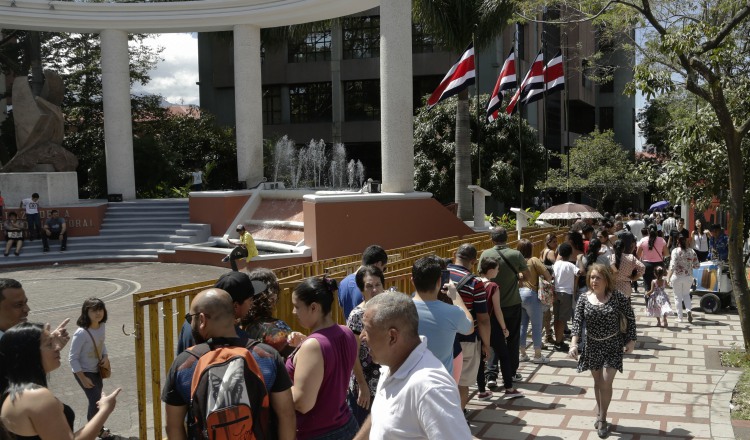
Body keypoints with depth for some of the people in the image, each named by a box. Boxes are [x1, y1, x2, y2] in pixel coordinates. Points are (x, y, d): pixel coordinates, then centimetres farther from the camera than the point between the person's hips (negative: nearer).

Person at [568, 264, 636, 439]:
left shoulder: (617, 297, -12)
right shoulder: (584, 299, -6)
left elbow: (630, 317, -2)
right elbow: (577, 321, -11)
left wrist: (631, 340, -3)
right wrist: (574, 343, -24)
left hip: (613, 346, -2)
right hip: (593, 345, 3)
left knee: (606, 383, -7)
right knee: (597, 382, 15)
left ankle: (602, 419, 10)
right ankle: (600, 413, 34)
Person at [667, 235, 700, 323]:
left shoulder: (675, 251, -11)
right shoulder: (691, 251, 0)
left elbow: (673, 265, -18)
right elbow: (697, 265, 3)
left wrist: (668, 277, -16)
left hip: (677, 277, -3)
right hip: (688, 276, 3)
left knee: (678, 296, 7)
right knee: (686, 294, 21)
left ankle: (680, 317, 9)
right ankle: (689, 310, -1)